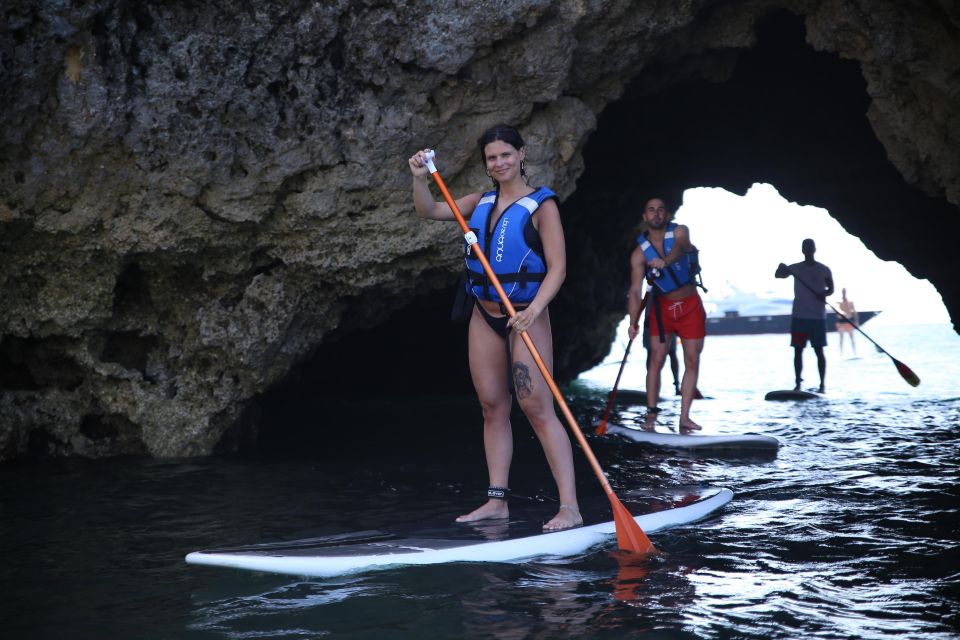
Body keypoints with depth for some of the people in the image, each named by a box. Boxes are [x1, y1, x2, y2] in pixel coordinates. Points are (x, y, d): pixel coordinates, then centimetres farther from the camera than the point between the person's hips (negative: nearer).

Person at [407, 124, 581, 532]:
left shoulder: (541, 205, -7)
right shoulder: (482, 202, 11)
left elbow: (557, 268, -13)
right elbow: (429, 212, 14)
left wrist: (535, 309, -28)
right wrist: (420, 178, -5)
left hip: (525, 318, -6)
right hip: (484, 317, 6)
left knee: (538, 409, -12)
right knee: (493, 408, 7)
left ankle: (569, 506, -12)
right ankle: (497, 500, 13)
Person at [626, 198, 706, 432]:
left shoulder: (680, 232, -9)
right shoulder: (640, 252, -9)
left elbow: (679, 248, -33)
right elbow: (635, 290, -14)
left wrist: (665, 261, -57)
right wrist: (633, 322, -28)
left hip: (691, 305, 0)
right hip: (663, 307, 0)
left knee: (692, 361, -3)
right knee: (656, 359, -8)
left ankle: (684, 417, -2)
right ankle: (651, 413, -5)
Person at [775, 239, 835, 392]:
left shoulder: (824, 270, 3)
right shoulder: (796, 268, 6)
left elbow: (831, 289, 9)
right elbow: (778, 275, -4)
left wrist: (824, 294, -14)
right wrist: (781, 269, -28)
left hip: (818, 316, -2)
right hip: (799, 316, 2)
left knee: (819, 351, -1)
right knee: (798, 350, 1)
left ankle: (823, 384, 1)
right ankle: (798, 383, 5)